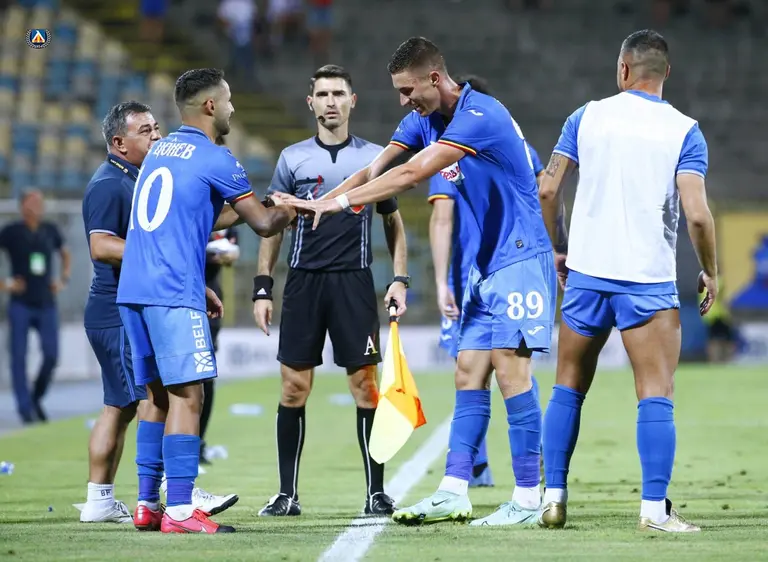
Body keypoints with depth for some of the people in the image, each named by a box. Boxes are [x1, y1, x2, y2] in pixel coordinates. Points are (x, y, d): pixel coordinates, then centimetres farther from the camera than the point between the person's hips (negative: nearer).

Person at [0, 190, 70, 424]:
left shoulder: (50, 231, 7)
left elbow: (65, 254, 27)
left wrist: (63, 279, 13)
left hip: (46, 305, 3)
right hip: (21, 305, -3)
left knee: (51, 356, -6)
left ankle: (36, 399, 15)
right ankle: (25, 409, -1)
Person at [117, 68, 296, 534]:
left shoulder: (158, 152, 19)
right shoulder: (214, 159, -5)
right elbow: (264, 224, 0)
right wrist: (293, 210, 19)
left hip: (132, 291, 8)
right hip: (173, 295, -8)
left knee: (159, 395, 14)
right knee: (187, 396, -10)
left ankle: (147, 502, 15)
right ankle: (179, 510, -16)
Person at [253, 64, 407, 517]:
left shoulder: (374, 157, 6)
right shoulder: (293, 158, 7)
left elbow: (394, 223, 13)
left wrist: (400, 280, 3)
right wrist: (263, 286, 3)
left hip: (354, 281, -1)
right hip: (304, 280, 1)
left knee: (366, 385, -4)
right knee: (294, 387, -1)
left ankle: (377, 491, 3)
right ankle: (287, 493, 6)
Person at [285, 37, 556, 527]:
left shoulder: (480, 116, -21)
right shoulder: (424, 120, 8)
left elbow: (411, 175, -28)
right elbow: (374, 171, 3)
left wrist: (340, 200, -27)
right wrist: (319, 203, -10)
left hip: (519, 258, -9)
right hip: (485, 267, 9)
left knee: (511, 370, -12)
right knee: (469, 374, 4)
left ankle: (528, 500, -9)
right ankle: (454, 493, 3)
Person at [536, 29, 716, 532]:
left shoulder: (587, 117, 4)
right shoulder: (684, 131, -4)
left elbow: (548, 190, 1)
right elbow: (696, 213, -13)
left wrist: (559, 249, 17)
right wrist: (711, 273, 1)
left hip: (586, 272, 3)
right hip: (648, 281, -3)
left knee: (568, 389, 15)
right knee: (656, 396, -2)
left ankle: (554, 497, 13)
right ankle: (654, 508, -10)